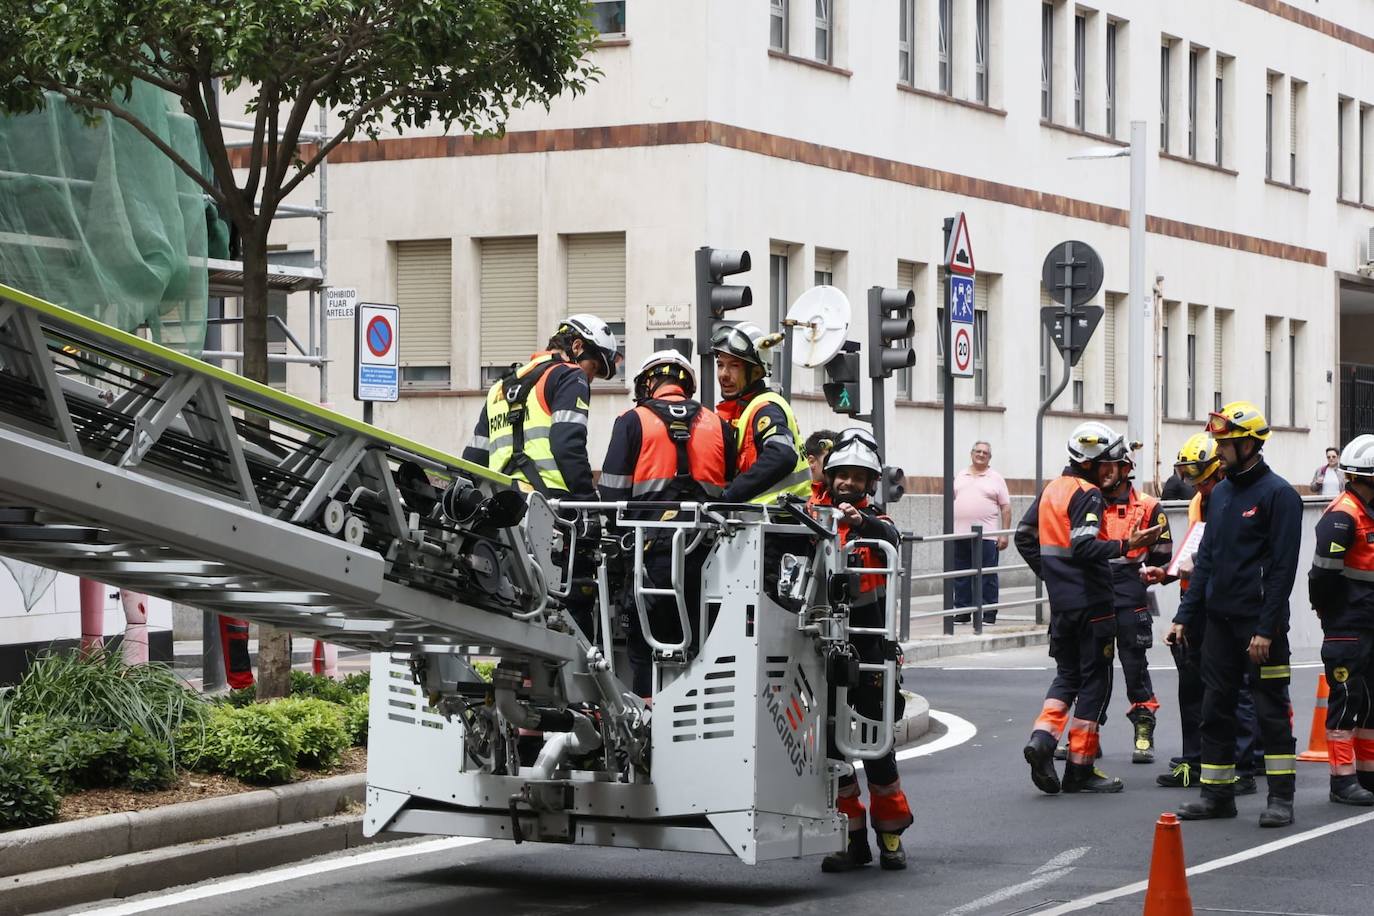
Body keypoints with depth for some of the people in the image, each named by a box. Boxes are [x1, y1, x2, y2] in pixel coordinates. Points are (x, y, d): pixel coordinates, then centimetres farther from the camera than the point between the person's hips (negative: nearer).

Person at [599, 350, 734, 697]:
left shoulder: (633, 422, 3)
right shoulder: (718, 426, 15)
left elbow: (613, 490, -2)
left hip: (654, 549, -3)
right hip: (705, 551, 3)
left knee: (644, 642, 1)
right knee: (696, 641, 9)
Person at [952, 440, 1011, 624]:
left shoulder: (995, 479, 5)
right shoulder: (960, 476, 14)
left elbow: (1006, 508, 3)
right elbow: (951, 502, 17)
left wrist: (1004, 534, -5)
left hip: (986, 536, -3)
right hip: (960, 534, 3)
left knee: (987, 577, -2)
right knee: (961, 577, 6)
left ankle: (988, 614, 2)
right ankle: (962, 612, 13)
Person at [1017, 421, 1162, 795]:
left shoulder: (1050, 489, 12)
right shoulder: (1088, 494, -14)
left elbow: (1025, 536, 17)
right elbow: (1084, 546, -25)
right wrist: (1126, 545, -26)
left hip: (1060, 601, 8)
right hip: (1091, 602, -8)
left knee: (1067, 674, 18)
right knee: (1094, 680, 1)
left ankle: (1042, 736, -5)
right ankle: (1080, 768, 2)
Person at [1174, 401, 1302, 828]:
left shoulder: (1278, 495, -10)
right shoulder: (1220, 493, 13)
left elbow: (1283, 567, -14)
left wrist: (1266, 629, -18)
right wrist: (1184, 615, 11)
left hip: (1259, 621, -7)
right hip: (1219, 618, 7)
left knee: (1271, 709, -1)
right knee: (1215, 708, 8)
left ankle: (1281, 797, 4)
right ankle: (1217, 793, 15)